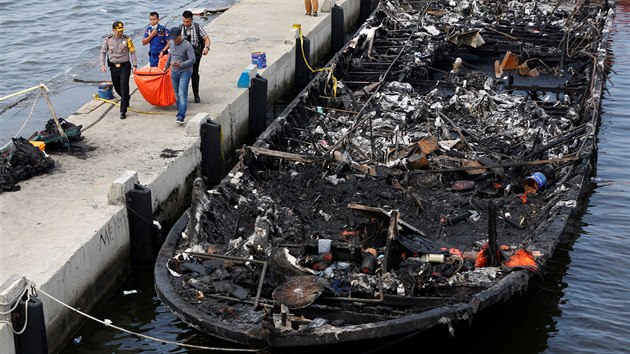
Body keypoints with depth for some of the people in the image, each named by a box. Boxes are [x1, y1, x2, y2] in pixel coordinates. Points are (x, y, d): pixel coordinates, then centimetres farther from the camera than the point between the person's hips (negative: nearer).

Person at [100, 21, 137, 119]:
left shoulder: (127, 39, -5)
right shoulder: (108, 40, 1)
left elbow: (132, 52, -1)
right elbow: (103, 52, 7)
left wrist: (134, 65, -7)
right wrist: (102, 64, -5)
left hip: (125, 66, -3)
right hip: (113, 67, 3)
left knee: (124, 88, -10)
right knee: (117, 87, 14)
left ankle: (123, 111, -7)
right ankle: (126, 100, 45)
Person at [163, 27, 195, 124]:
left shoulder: (187, 45, -14)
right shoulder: (172, 43, 6)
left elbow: (193, 59, -16)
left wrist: (180, 65, -26)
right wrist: (166, 67, 32)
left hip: (185, 72, -6)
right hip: (174, 72, 6)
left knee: (182, 94, -14)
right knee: (177, 94, 10)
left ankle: (181, 116, -20)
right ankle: (180, 112, 23)